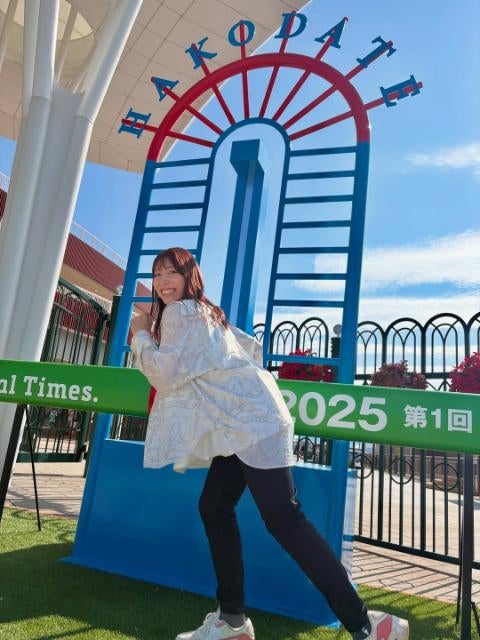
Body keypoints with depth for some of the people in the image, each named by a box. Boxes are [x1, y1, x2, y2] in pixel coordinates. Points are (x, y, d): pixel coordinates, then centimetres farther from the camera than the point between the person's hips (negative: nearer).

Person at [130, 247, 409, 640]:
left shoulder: (180, 312, -6)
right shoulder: (205, 312, 22)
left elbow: (165, 374, -11)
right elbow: (252, 348, 28)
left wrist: (141, 336, 3)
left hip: (252, 420, -10)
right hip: (242, 421, 10)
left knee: (283, 519, -12)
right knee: (214, 509, 11)